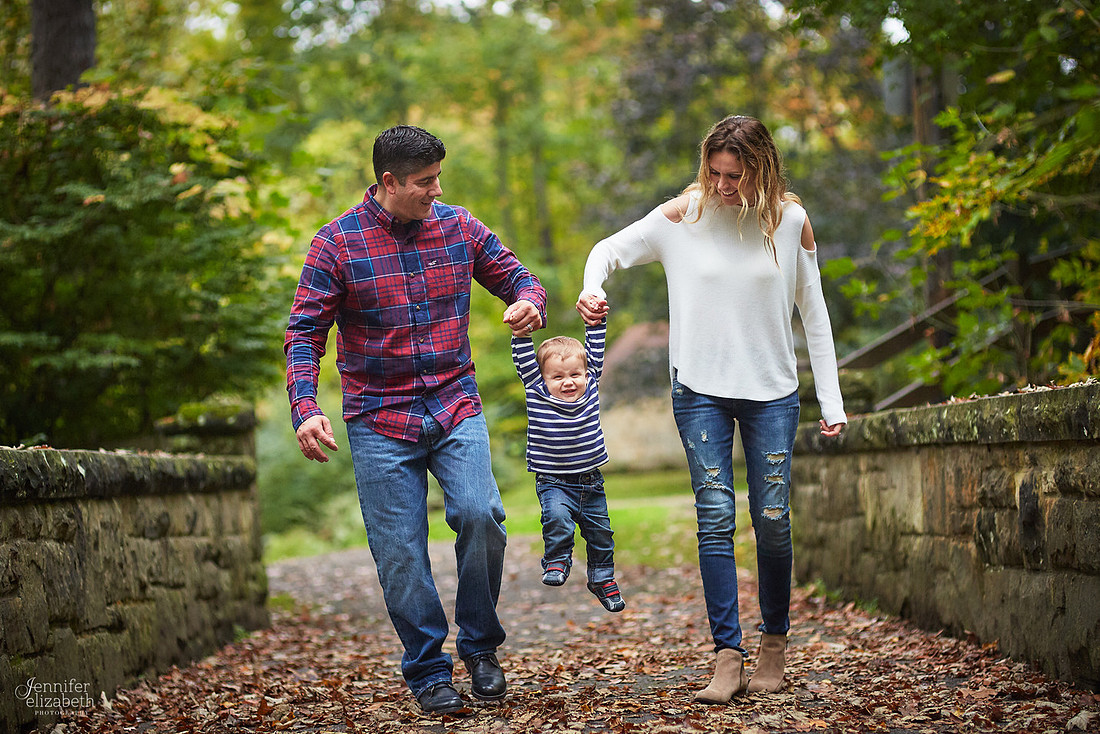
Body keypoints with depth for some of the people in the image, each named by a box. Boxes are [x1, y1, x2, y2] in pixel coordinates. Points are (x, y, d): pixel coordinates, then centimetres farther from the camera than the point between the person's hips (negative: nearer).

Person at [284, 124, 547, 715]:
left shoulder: (457, 227, 4)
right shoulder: (337, 244, -5)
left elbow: (516, 277, 13)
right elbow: (305, 334, -6)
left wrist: (529, 302, -13)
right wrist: (306, 410, -21)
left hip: (455, 407, 2)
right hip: (380, 420, -1)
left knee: (479, 515, -18)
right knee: (400, 553, -2)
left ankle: (480, 645, 3)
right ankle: (428, 672, 14)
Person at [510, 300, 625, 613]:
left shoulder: (590, 387, -1)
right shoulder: (537, 394, -7)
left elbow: (596, 350, 5)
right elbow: (524, 359, -11)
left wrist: (596, 319, -1)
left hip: (591, 481, 3)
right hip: (554, 483, -3)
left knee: (600, 531, 11)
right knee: (557, 518, -29)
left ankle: (602, 578, 32)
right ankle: (557, 561, -5)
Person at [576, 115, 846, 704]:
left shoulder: (790, 222, -1)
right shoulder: (682, 217, -3)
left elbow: (814, 315, 7)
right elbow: (611, 249, 8)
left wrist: (831, 400, 4)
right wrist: (592, 287, -15)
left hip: (771, 391, 1)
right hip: (700, 390, 0)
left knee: (772, 520, 0)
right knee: (715, 517, -8)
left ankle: (775, 644, 19)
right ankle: (728, 656, -7)